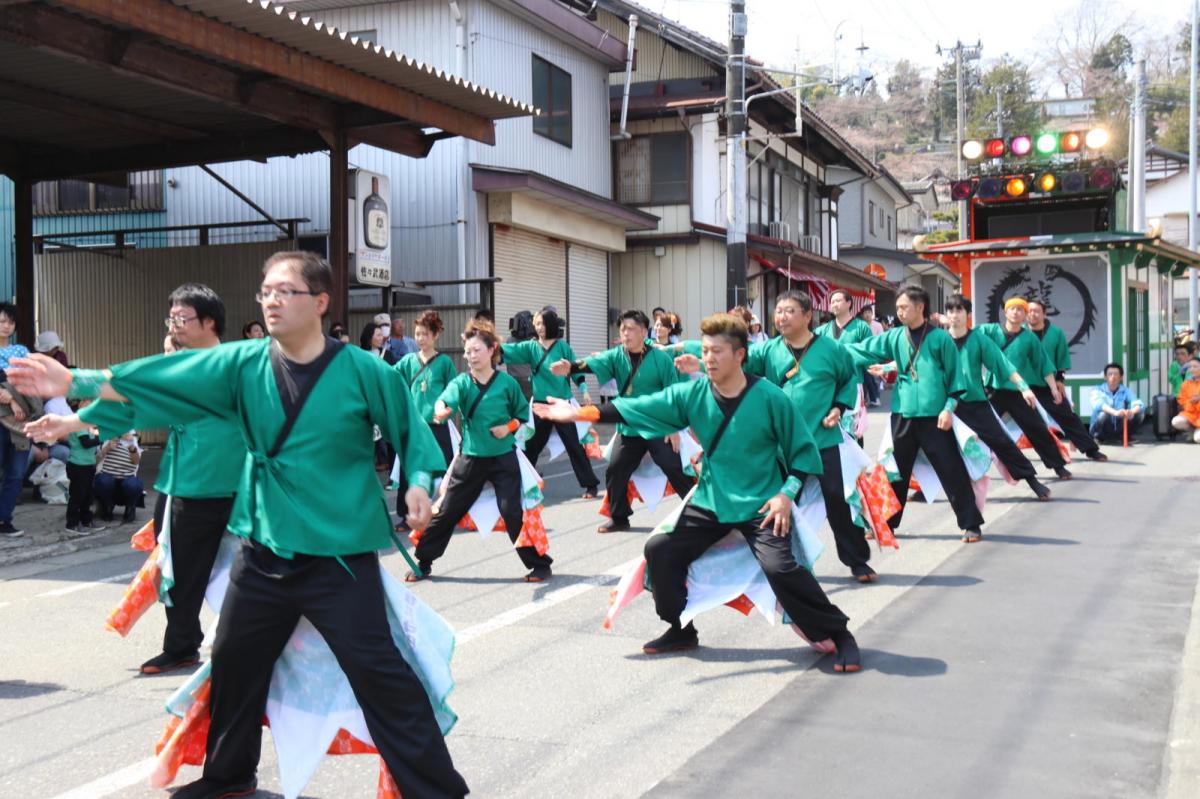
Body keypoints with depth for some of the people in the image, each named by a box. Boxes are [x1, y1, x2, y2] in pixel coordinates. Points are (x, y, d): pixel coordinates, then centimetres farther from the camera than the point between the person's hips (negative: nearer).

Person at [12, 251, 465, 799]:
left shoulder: (363, 371, -10)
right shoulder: (242, 364, 0)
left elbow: (407, 425, 3)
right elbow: (148, 379, -2)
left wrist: (419, 481, -10)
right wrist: (74, 382, -7)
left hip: (340, 554, -5)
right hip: (264, 549, 5)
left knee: (379, 672, -7)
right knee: (236, 661, 18)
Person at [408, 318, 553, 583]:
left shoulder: (506, 382, -5)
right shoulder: (462, 382, -4)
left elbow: (524, 413, 7)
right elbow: (447, 398, -26)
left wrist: (509, 427, -13)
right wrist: (441, 409, -49)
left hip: (503, 458, -2)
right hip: (470, 458, 2)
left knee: (512, 512, -7)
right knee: (446, 511, 7)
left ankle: (540, 564, 6)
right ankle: (422, 562, 23)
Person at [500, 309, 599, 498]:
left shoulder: (562, 346, -4)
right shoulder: (531, 347, 3)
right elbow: (509, 351, -8)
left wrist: (584, 391, -7)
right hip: (540, 403, 3)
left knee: (573, 445, -1)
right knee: (531, 445, 12)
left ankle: (590, 484, 5)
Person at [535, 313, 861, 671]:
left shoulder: (770, 398, -14)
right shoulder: (692, 394, -5)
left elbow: (803, 450, -6)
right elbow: (639, 408, -10)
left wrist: (787, 493, -16)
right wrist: (582, 413, -19)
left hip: (762, 505, -5)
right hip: (710, 502, 5)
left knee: (780, 567, -22)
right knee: (660, 550, -1)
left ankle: (839, 635, -2)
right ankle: (680, 631, 19)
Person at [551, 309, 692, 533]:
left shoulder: (661, 359, -12)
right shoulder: (616, 356, -3)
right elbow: (596, 362, -22)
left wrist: (674, 427, -10)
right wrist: (571, 367, -42)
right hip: (628, 429, 4)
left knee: (675, 472, -2)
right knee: (615, 472, 5)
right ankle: (619, 519, 22)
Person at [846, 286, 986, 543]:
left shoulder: (940, 338, -2)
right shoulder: (894, 337, 7)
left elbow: (955, 375, -2)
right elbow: (863, 350, 6)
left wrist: (949, 408, -9)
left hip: (934, 417, -4)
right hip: (903, 415, 4)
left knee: (952, 471, 0)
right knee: (896, 470, 11)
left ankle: (971, 524, 10)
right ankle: (885, 522, 22)